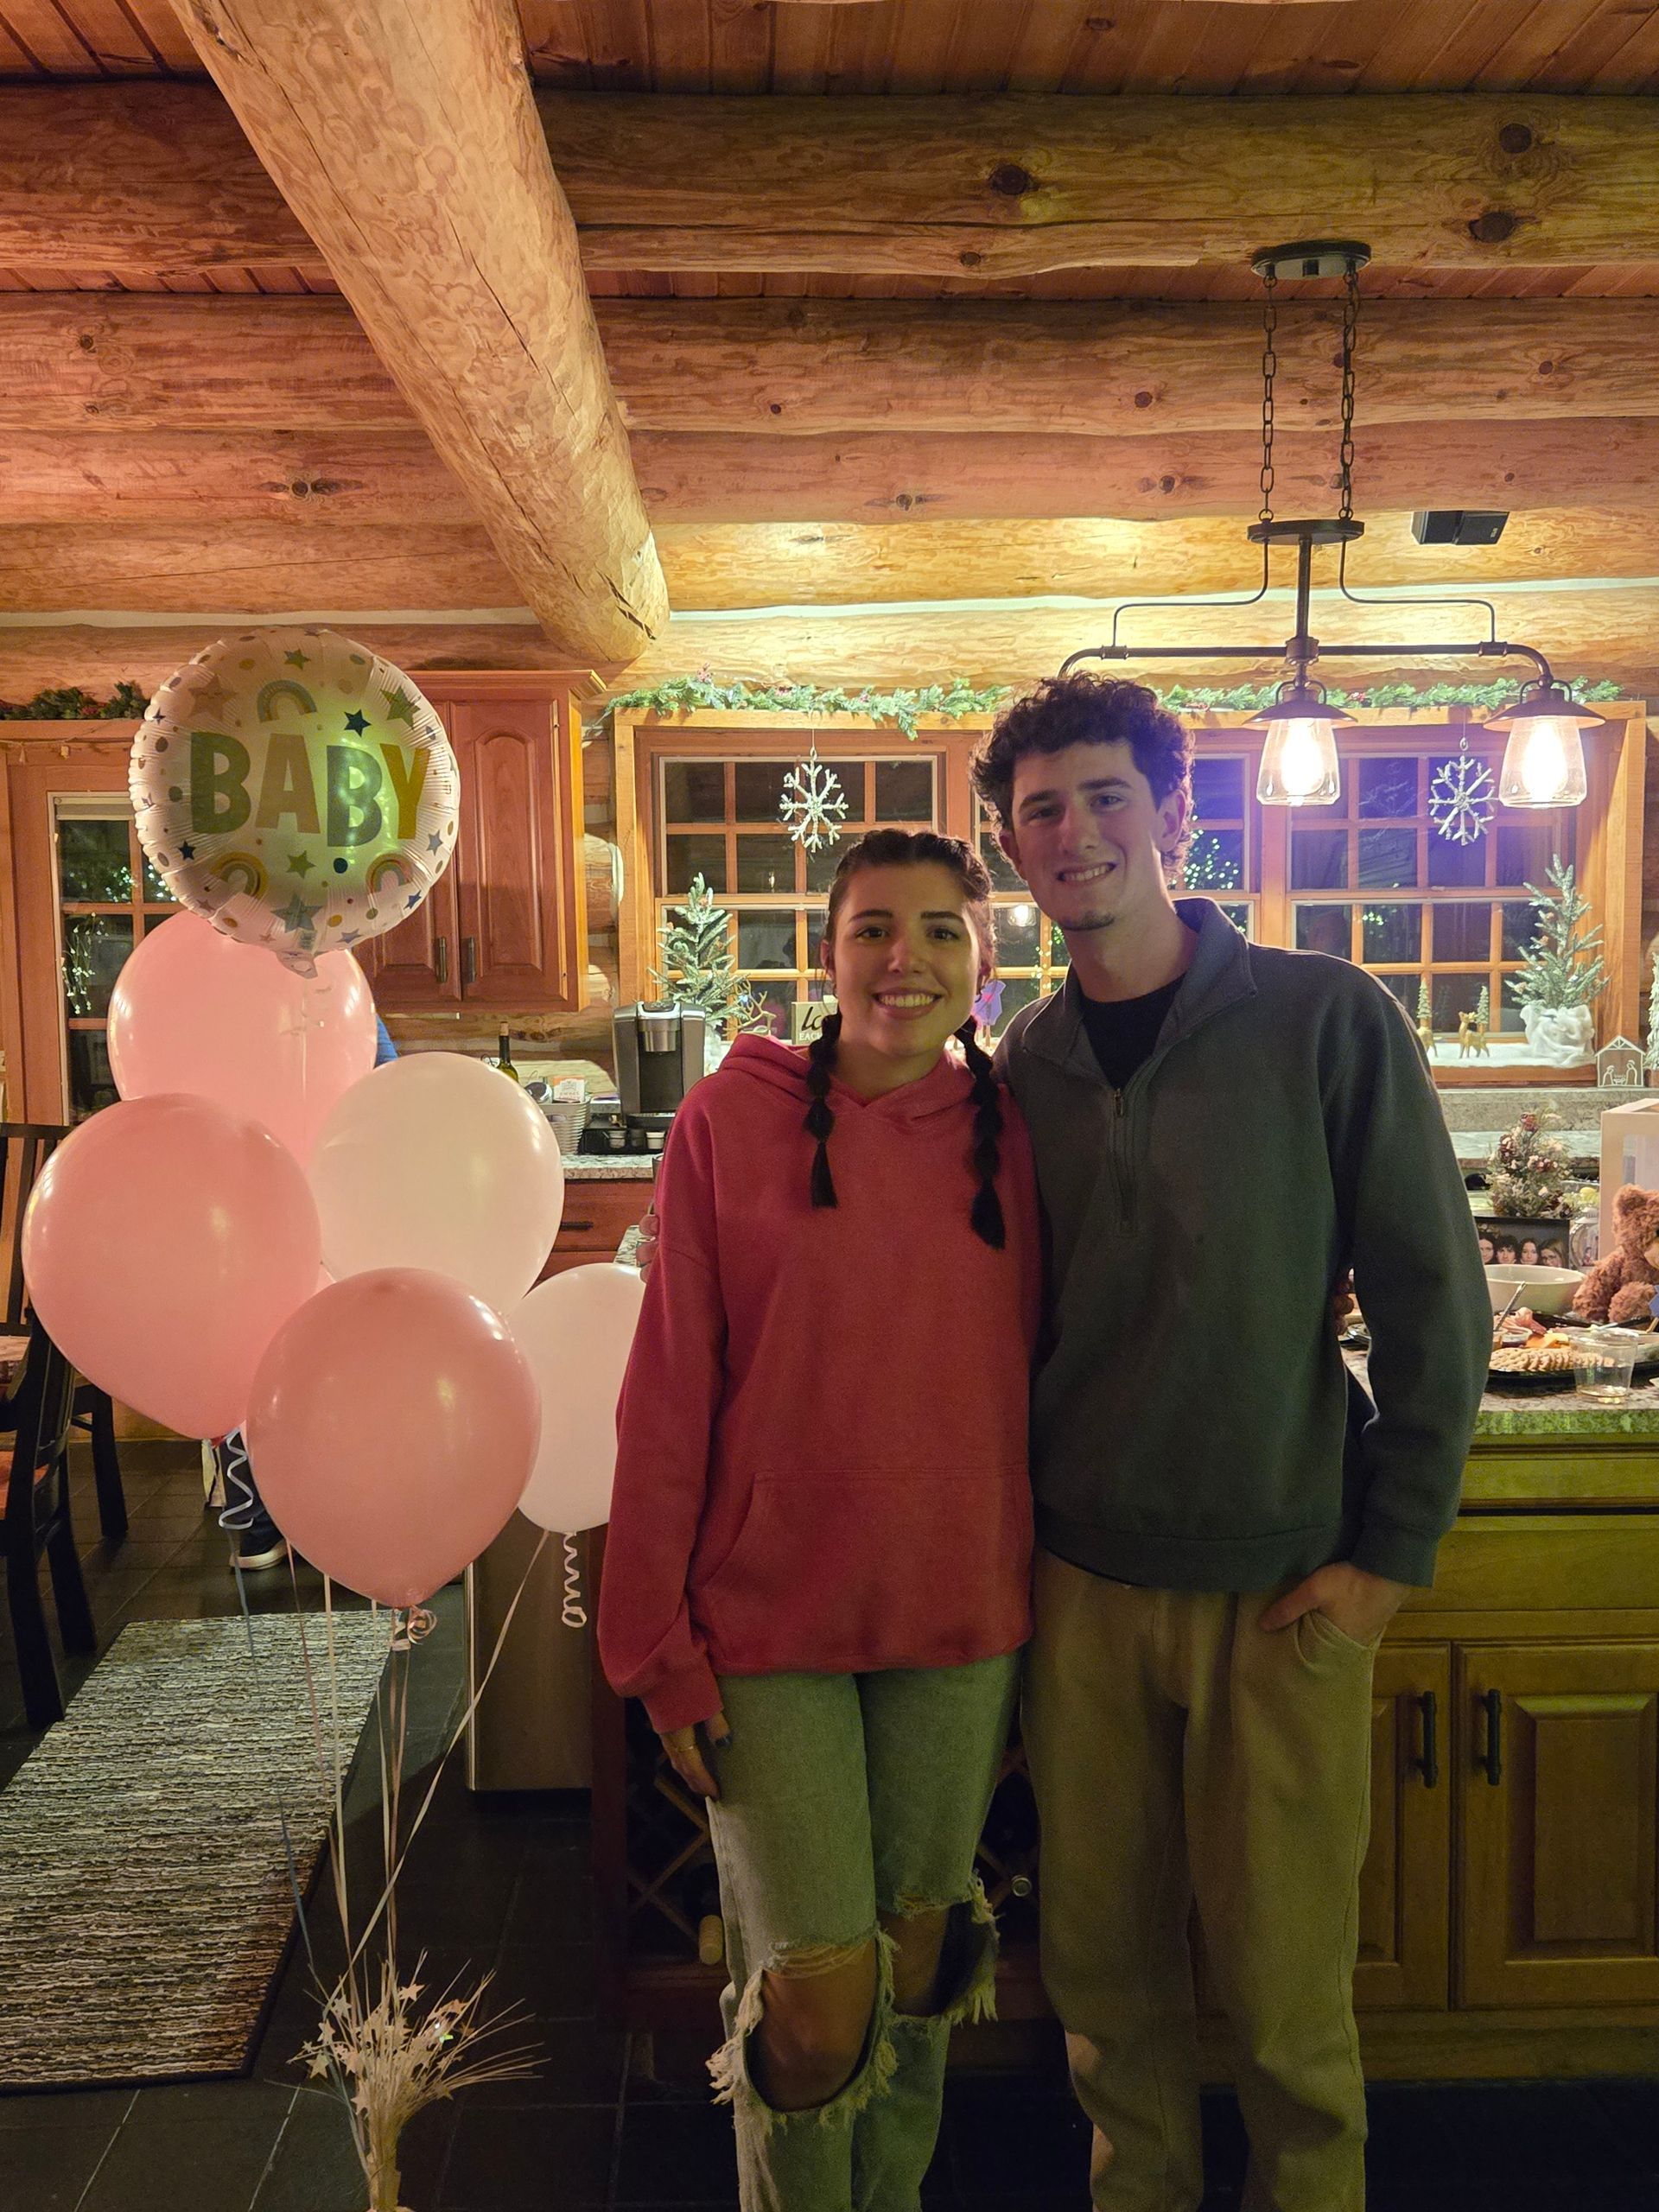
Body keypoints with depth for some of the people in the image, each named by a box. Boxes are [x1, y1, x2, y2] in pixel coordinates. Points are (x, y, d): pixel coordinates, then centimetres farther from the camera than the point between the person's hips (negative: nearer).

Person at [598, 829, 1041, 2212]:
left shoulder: (1015, 1138, 0)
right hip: (769, 1625, -3)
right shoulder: (730, 1121, -7)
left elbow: (1045, 1384, 7)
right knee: (817, 2005, 0)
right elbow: (667, 1399, -5)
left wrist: (1047, 1625, 9)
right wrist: (661, 1644, -5)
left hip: (962, 1625, 3)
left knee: (914, 1974, 17)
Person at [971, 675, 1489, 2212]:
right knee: (1101, 1955, 14)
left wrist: (1392, 1550, -7)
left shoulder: (1325, 1021, -7)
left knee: (1281, 1972, 8)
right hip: (1079, 1579, 3)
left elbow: (1434, 1301, -5)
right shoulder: (1021, 1067, 3)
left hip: (1280, 1583, -3)